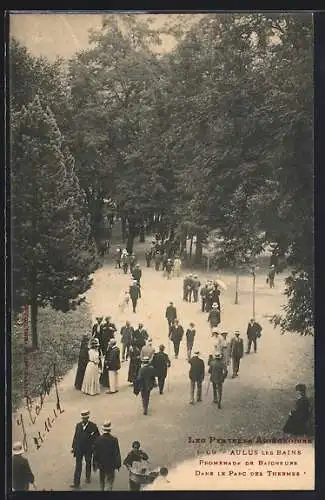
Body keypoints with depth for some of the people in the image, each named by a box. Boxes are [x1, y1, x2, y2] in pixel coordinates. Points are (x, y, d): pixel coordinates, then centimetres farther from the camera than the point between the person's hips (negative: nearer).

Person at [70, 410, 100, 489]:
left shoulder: (93, 426, -10)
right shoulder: (78, 425, -1)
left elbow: (97, 437, -5)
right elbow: (75, 436, 5)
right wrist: (73, 447, 4)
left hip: (88, 449, -1)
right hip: (79, 449, 1)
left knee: (88, 464, 19)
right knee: (78, 466, -1)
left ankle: (88, 477, 43)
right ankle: (76, 483, 0)